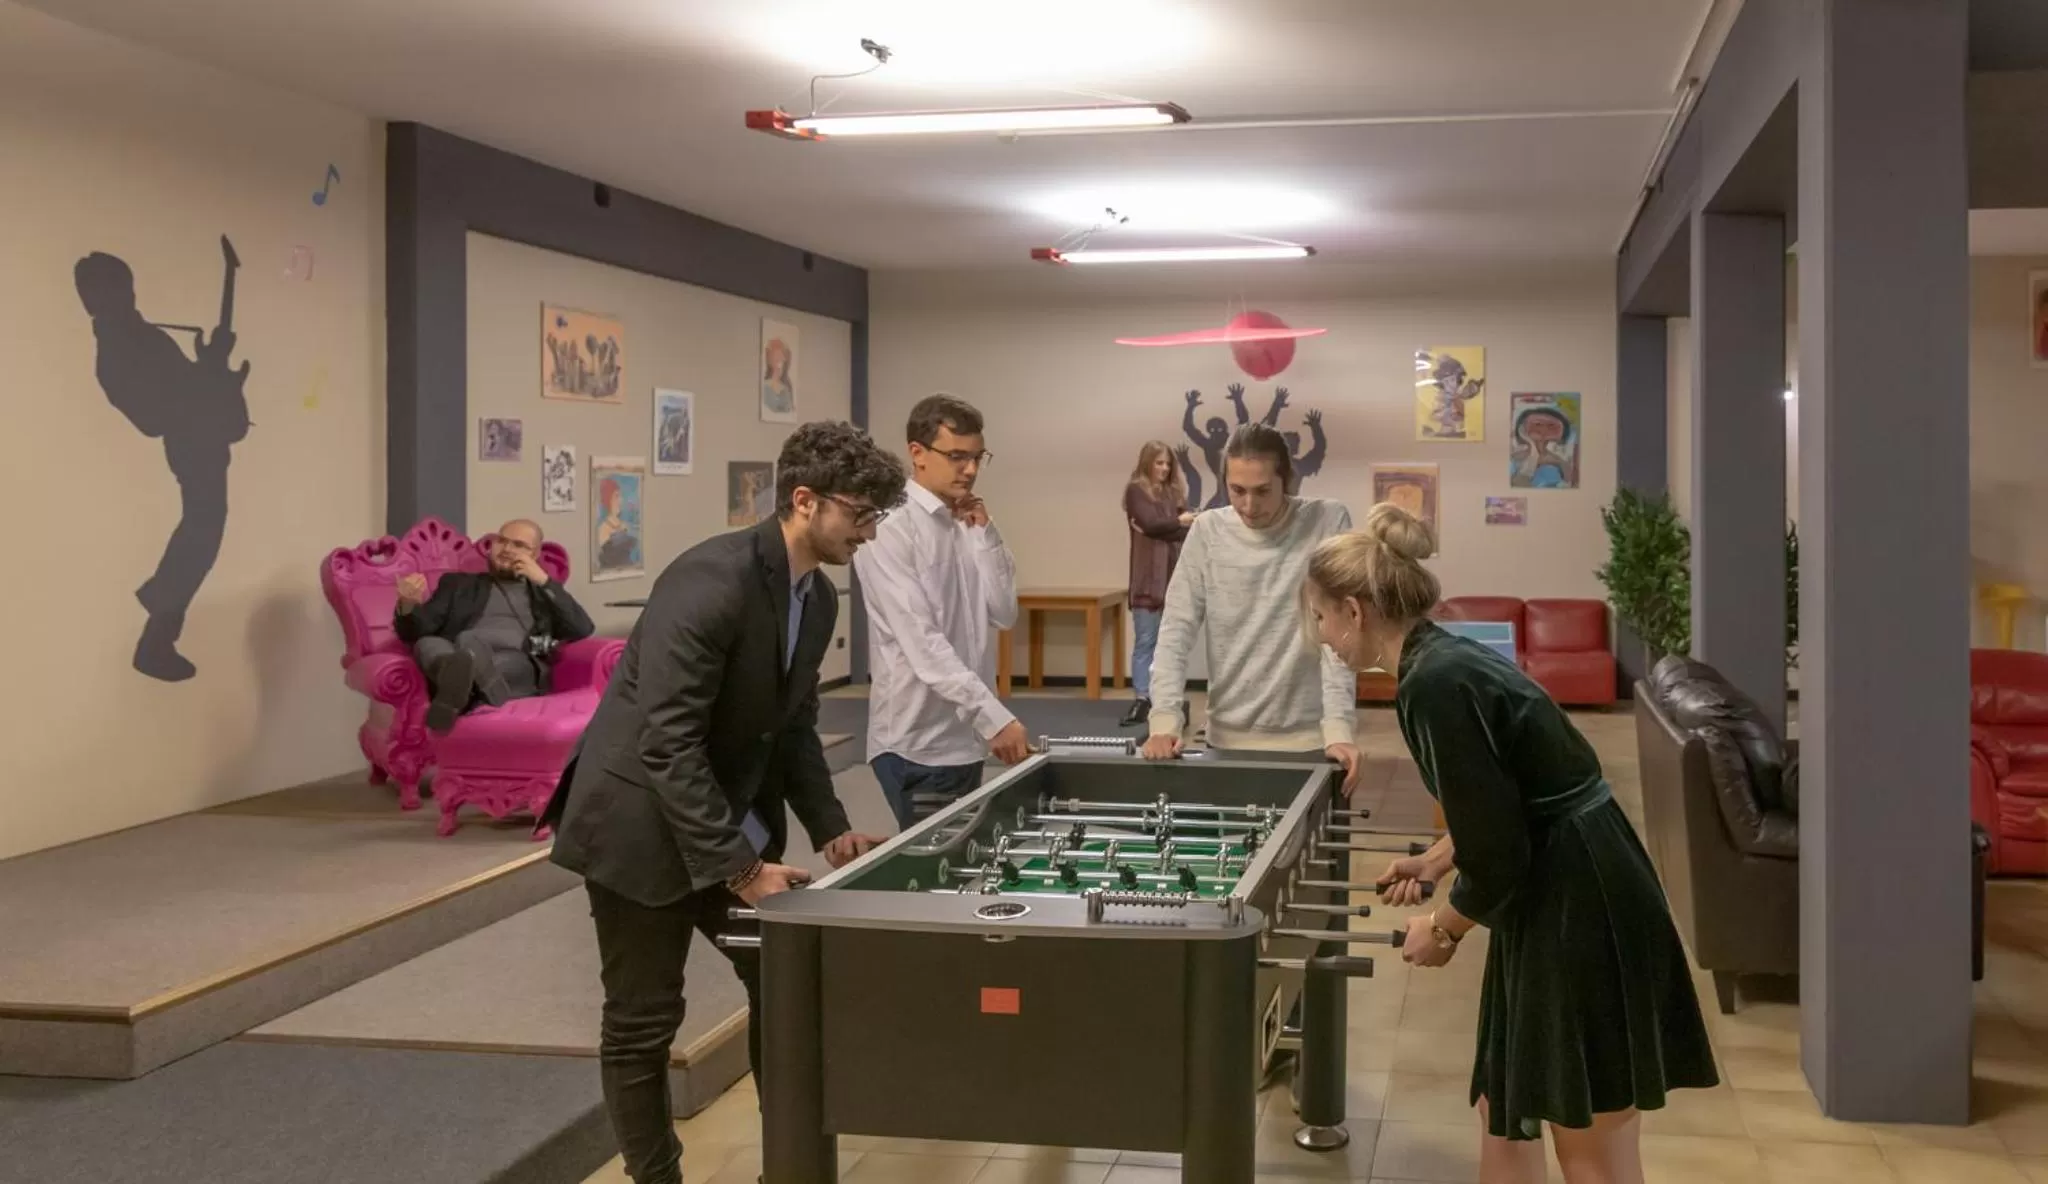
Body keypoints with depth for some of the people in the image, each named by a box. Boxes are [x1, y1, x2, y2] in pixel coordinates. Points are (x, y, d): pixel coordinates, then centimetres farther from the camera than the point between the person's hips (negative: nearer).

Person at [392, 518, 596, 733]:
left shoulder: (544, 593, 28)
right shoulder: (459, 584, 29)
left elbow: (583, 630, 10)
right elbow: (415, 631, 17)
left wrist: (545, 581, 5)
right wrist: (408, 606, -8)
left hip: (518, 668, -2)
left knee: (468, 641, -34)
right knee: (427, 644, -33)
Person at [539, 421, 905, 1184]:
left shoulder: (817, 598, 3)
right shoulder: (713, 580, -25)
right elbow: (667, 744, -28)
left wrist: (830, 829, 3)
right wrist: (739, 869, -27)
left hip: (731, 824, 8)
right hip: (643, 825, -8)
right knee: (642, 1025, 2)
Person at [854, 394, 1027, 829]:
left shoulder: (968, 527, 10)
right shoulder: (889, 532, -15)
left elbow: (1004, 613, 4)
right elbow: (923, 643, -22)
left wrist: (985, 534, -5)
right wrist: (993, 715, -27)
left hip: (966, 737, 8)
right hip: (916, 743, -8)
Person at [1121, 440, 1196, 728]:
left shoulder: (1175, 491, 13)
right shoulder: (1136, 490, 0)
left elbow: (1188, 531, 2)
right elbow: (1150, 523, -13)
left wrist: (1160, 530, -11)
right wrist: (1178, 522, 1)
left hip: (1174, 576, 5)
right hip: (1148, 578, -5)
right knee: (1145, 642, -7)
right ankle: (1142, 699, -8)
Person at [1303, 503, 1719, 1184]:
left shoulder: (1436, 685, -21)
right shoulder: (1447, 661, 8)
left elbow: (1496, 857, -19)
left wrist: (1443, 928, -2)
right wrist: (1435, 863, 32)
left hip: (1580, 909, -10)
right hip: (1564, 897, 10)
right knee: (1503, 1113, 18)